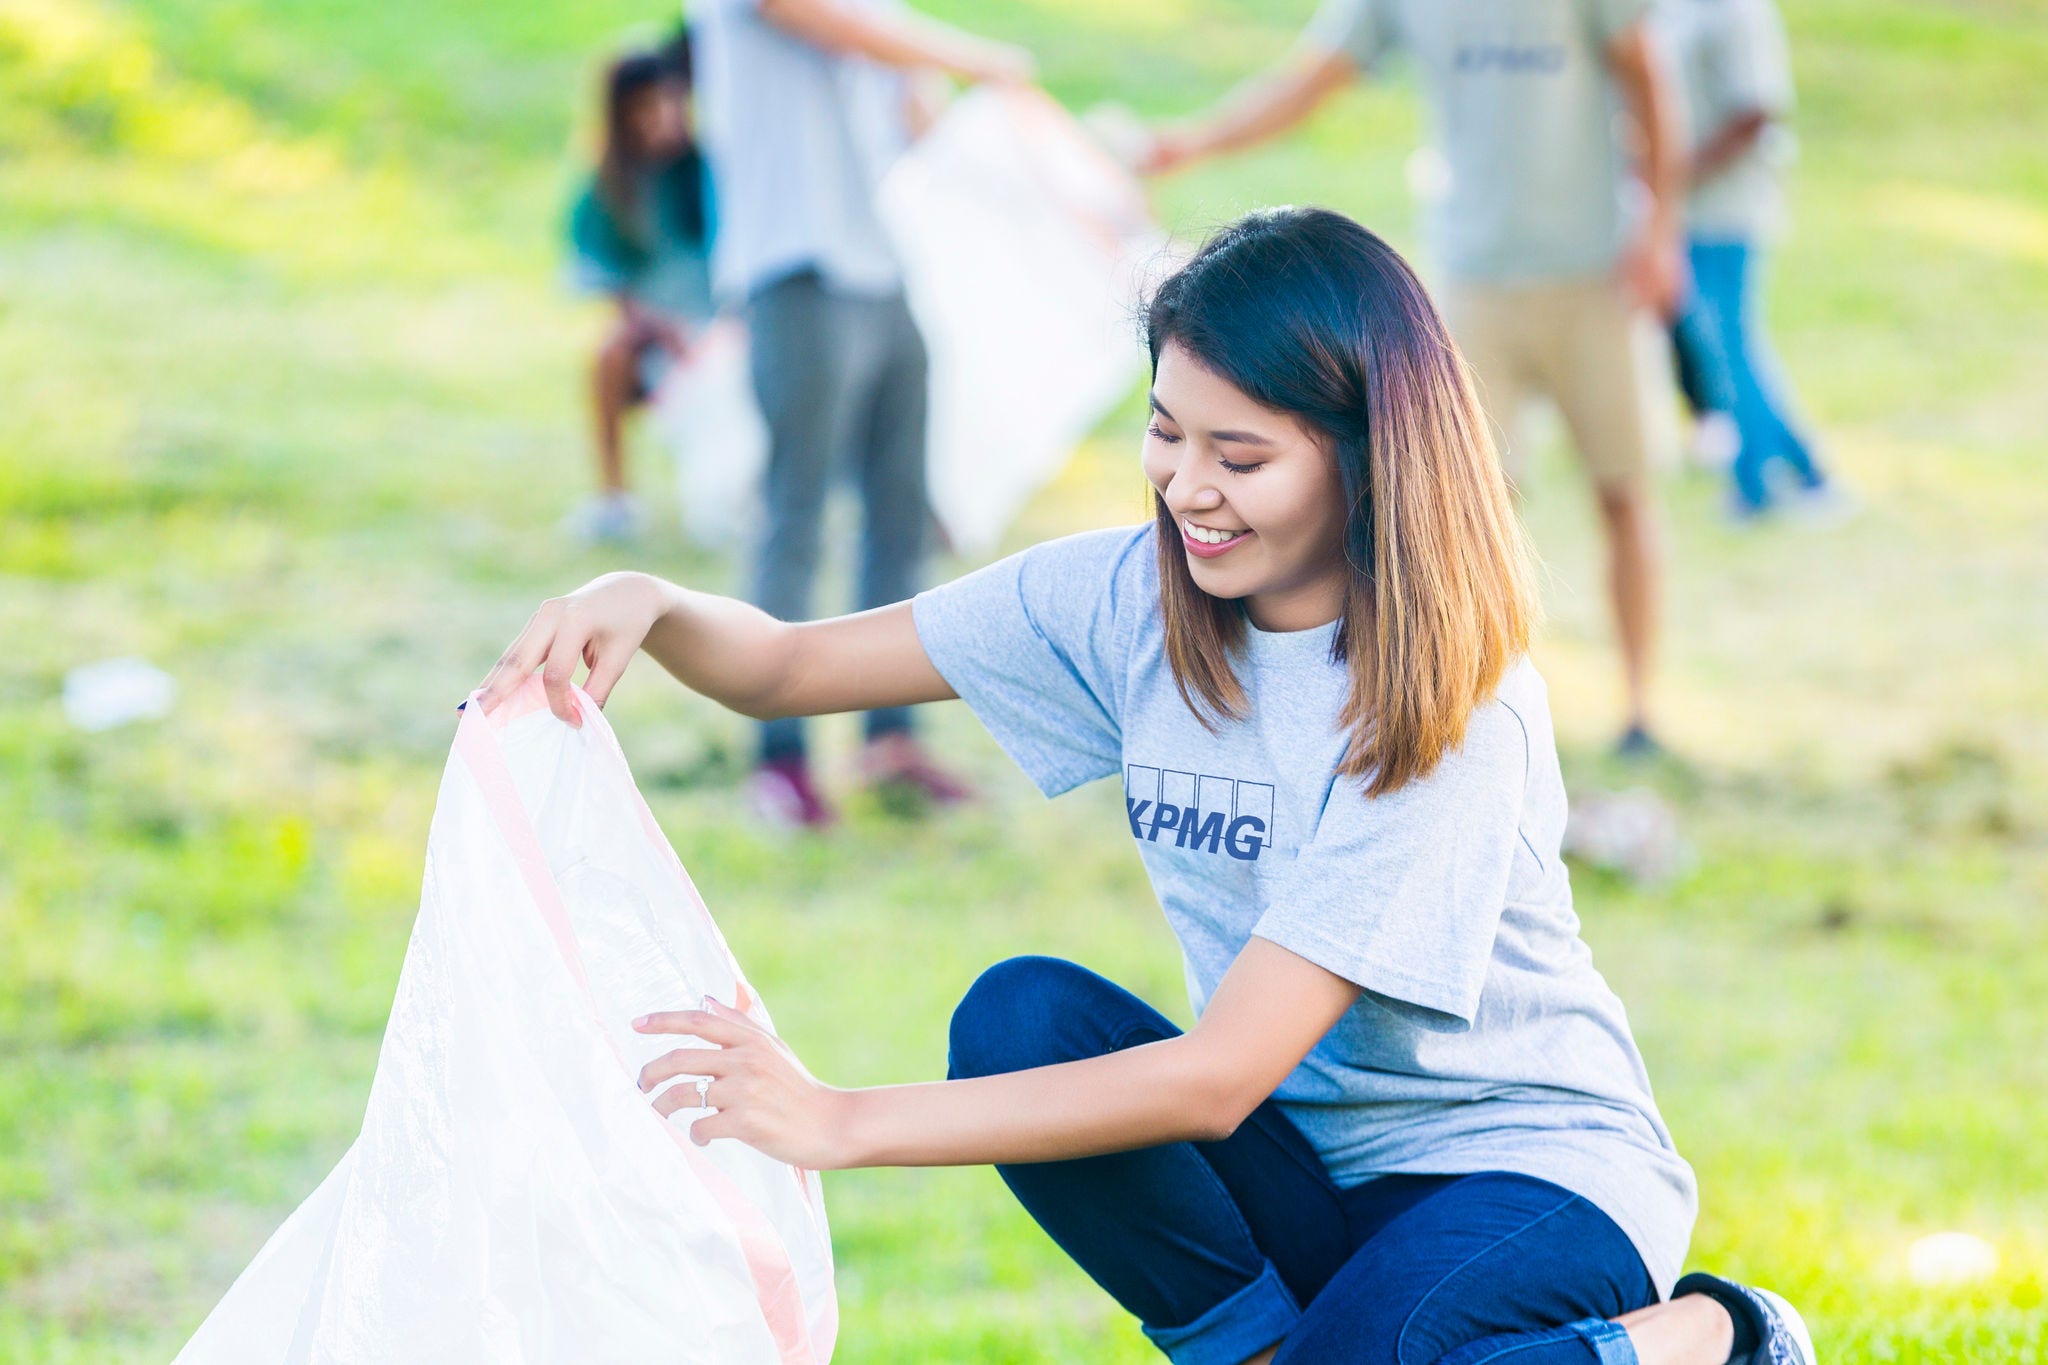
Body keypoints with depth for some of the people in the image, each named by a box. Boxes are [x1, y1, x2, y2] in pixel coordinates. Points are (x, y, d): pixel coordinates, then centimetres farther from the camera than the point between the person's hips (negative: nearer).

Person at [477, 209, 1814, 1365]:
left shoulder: (1449, 705, -23)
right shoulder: (1129, 601, -5)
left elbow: (1219, 1076, -29)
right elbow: (787, 667, 0)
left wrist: (846, 1123, -33)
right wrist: (649, 604, -25)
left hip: (1529, 1164, -5)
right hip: (1302, 1175, 5)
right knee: (1024, 1018, -23)